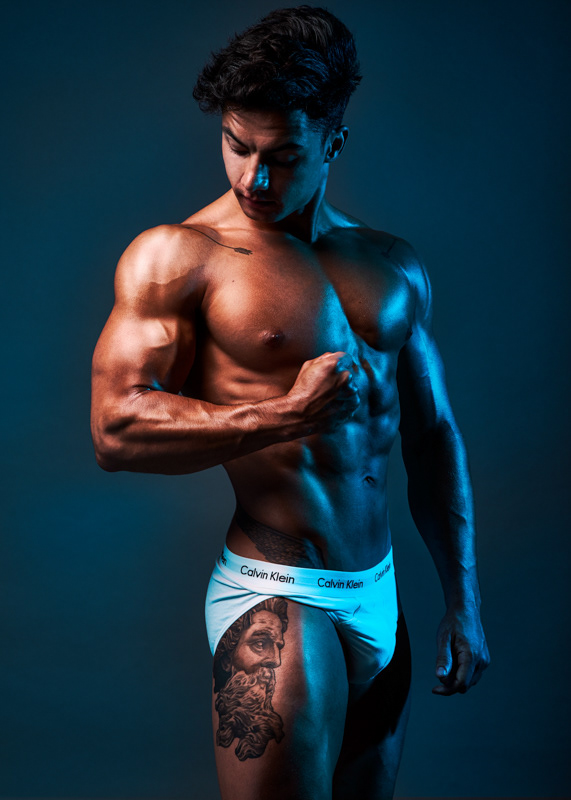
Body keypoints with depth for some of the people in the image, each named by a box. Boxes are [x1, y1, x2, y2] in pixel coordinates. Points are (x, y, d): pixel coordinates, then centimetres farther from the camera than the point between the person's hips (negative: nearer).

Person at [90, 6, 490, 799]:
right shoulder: (176, 257, -7)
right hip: (274, 594, -5)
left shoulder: (394, 266, 9)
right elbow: (116, 428, -17)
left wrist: (464, 599, 11)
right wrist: (289, 413, -18)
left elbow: (433, 436, 13)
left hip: (380, 594, 6)